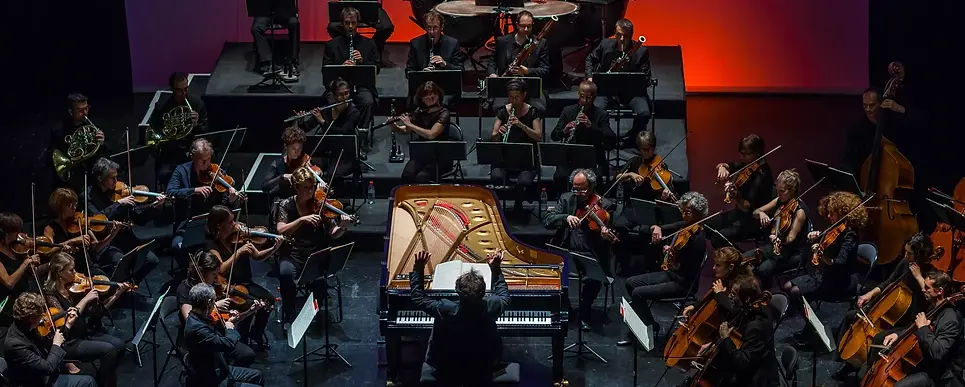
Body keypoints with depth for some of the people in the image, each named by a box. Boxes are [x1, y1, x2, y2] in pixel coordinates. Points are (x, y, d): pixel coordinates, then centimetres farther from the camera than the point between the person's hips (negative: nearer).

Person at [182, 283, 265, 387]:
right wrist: (230, 329, -14)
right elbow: (229, 344, -33)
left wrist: (229, 323, 4)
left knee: (257, 376, 20)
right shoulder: (196, 328, -31)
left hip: (215, 371, 10)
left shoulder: (198, 318, 1)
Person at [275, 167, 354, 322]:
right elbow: (281, 231, -12)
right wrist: (302, 219, -24)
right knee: (285, 273, -33)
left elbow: (333, 234, -2)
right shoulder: (286, 205, 3)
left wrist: (342, 228, -25)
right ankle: (289, 316, -13)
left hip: (316, 254, 0)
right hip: (292, 255, 0)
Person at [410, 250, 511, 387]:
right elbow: (504, 296, -2)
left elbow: (418, 298, -14)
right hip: (483, 369, 1)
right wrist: (496, 269, 3)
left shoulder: (445, 310, -32)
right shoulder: (491, 307, -27)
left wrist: (418, 268, -11)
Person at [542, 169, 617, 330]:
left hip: (591, 255, -3)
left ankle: (584, 313, -4)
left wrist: (606, 234, -31)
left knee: (594, 278, -31)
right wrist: (566, 217, -21)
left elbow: (610, 237, -5)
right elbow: (547, 221, -2)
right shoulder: (566, 199, 8)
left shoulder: (604, 205, 0)